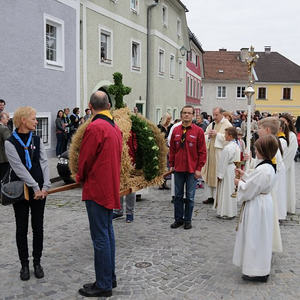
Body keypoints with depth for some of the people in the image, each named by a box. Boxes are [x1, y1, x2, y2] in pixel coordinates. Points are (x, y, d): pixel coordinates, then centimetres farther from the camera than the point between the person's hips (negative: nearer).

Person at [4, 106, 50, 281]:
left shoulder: (37, 140, 6)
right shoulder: (11, 142, -7)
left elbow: (44, 163, 0)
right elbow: (19, 168, -14)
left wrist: (45, 186, -10)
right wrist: (35, 187, -17)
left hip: (39, 190, 3)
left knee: (38, 227, 8)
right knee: (22, 229, 7)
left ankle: (37, 262, 22)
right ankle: (24, 264, 20)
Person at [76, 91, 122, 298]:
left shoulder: (94, 127, -17)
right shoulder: (115, 127, 9)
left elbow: (85, 159, -13)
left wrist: (80, 177, 8)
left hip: (96, 189, -9)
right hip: (111, 187, 9)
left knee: (100, 237, -1)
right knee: (108, 232, 17)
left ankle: (103, 285, 8)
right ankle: (110, 277, 28)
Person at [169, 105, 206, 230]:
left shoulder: (198, 131, -4)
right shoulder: (176, 130, 6)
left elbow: (202, 152, -4)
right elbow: (172, 149, 11)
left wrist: (199, 168, -8)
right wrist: (171, 165, 5)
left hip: (192, 169, -3)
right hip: (178, 168, 3)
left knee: (190, 196, 5)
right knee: (178, 195, 10)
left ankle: (188, 220, 17)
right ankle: (178, 219, 21)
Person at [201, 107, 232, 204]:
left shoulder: (227, 124, -2)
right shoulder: (211, 124, 18)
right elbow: (204, 137, 17)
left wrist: (217, 134, -15)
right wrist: (208, 135, -4)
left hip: (220, 152, -6)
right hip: (209, 151, 6)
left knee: (218, 175, -6)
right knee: (209, 173, 8)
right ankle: (211, 196, 17)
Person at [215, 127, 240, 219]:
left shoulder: (227, 148, -21)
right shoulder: (236, 146, 7)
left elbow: (223, 163, -18)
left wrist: (220, 175, -12)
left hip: (227, 172, -9)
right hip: (234, 170, 9)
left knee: (226, 191, -1)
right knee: (232, 191, 15)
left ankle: (226, 212, 5)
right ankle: (233, 211, 23)